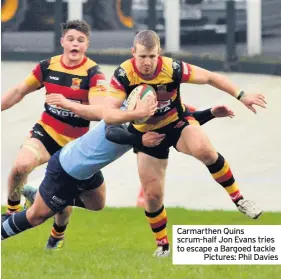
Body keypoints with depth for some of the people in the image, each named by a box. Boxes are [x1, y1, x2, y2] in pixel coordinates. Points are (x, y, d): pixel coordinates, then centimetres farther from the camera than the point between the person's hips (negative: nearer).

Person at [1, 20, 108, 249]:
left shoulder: (93, 74, -15)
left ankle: (58, 235, 34)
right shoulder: (48, 66, -3)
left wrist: (68, 104, -41)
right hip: (46, 132, 2)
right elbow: (19, 92, 12)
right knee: (21, 165, -28)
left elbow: (100, 112, -28)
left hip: (75, 142, -2)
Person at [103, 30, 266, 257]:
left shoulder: (172, 68, -25)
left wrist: (241, 96, -12)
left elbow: (210, 77, -11)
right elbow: (108, 114, -29)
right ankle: (162, 244, 23)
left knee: (204, 150, -33)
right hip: (147, 134, 1)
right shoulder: (123, 75, -24)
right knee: (152, 194, -1)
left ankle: (238, 198, -16)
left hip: (177, 123, -1)